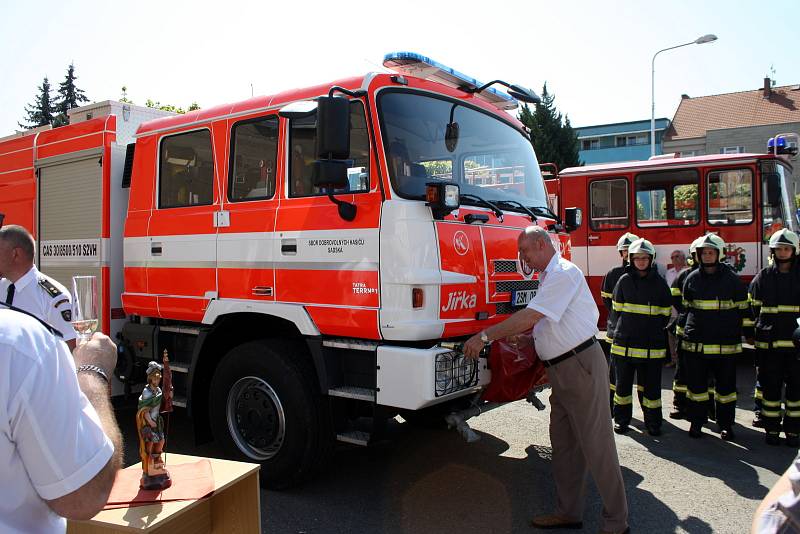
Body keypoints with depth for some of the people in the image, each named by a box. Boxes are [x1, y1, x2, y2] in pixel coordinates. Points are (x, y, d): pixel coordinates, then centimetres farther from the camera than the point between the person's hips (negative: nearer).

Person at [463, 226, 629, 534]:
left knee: (596, 444, -2)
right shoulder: (548, 277, 16)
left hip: (581, 365, -10)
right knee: (563, 443, 14)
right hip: (561, 370, 10)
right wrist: (512, 335, 15)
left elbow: (530, 317, -22)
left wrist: (485, 336, -19)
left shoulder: (564, 272, -16)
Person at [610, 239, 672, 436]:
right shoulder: (624, 280, 2)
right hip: (625, 342, 1)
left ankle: (653, 422, 16)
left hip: (652, 344, 0)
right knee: (623, 383, 8)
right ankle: (621, 419, 19)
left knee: (651, 385, 5)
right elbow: (617, 309, 8)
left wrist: (656, 330, 5)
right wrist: (627, 328, 6)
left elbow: (665, 314, 7)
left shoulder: (659, 283, 2)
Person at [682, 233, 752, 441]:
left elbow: (743, 308, 7)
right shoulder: (692, 279, 6)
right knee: (696, 384, 6)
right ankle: (696, 422, 18)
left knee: (726, 385, 7)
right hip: (696, 342, 1)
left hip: (726, 342, -1)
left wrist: (748, 330, 6)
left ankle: (726, 425, 19)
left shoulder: (731, 278, 1)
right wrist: (687, 330, 18)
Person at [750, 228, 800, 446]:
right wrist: (757, 331, 2)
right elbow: (753, 308, 7)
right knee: (770, 387, 6)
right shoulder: (763, 277, 4)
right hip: (768, 343, 0)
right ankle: (772, 428, 15)